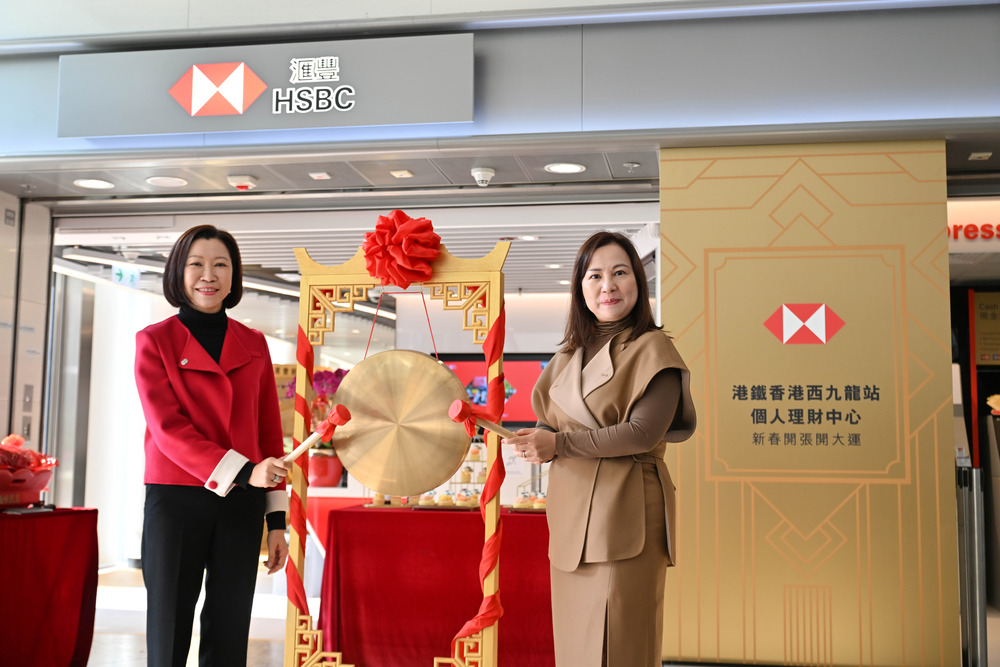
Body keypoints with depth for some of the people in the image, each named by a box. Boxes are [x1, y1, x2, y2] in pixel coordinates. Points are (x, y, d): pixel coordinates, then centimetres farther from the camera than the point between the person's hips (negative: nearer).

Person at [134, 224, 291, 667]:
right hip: (174, 500, -2)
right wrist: (244, 470, -21)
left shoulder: (253, 344, 10)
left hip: (240, 504, 3)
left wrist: (277, 519, 6)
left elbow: (269, 434, 10)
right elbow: (168, 428, -10)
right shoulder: (154, 341, 1)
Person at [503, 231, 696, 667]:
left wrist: (559, 443, -16)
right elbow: (548, 422, 15)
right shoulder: (569, 356, 15)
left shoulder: (652, 349, -5)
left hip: (624, 509, -6)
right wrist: (540, 443, -9)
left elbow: (643, 433, -16)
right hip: (569, 512, 6)